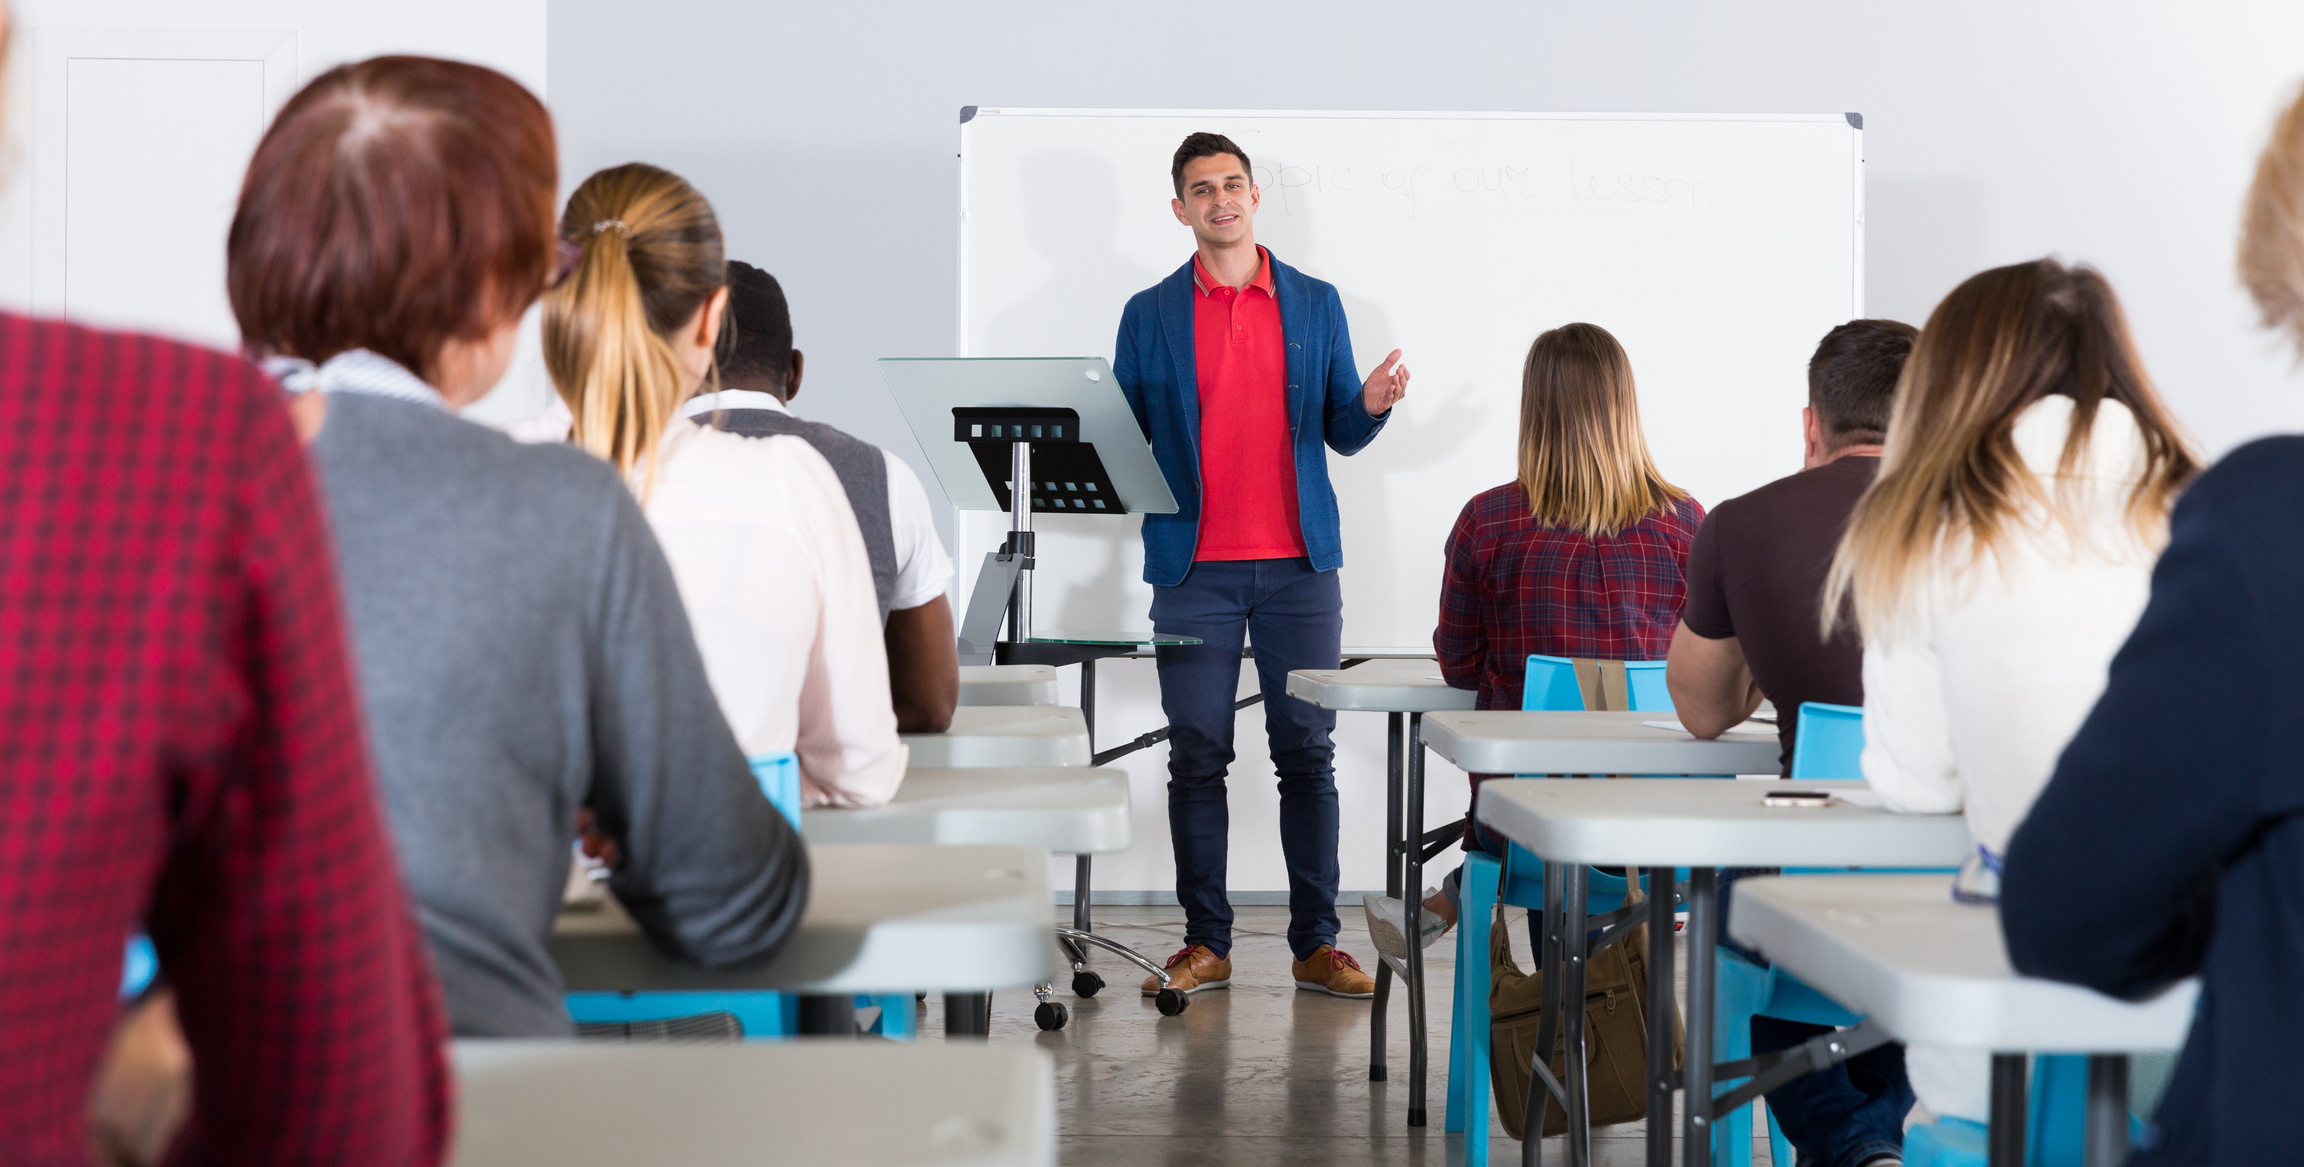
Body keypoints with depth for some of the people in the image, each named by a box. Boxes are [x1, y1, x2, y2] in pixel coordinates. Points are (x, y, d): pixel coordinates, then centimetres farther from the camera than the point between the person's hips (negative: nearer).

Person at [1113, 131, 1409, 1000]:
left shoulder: (1315, 304, 10)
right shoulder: (1149, 315, 8)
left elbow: (1340, 435, 10)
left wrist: (1371, 406, -11)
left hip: (1298, 565, 0)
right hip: (1193, 567, 0)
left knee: (1307, 755, 1)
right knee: (1197, 757, 1)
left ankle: (1316, 945, 7)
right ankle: (1205, 944, 9)